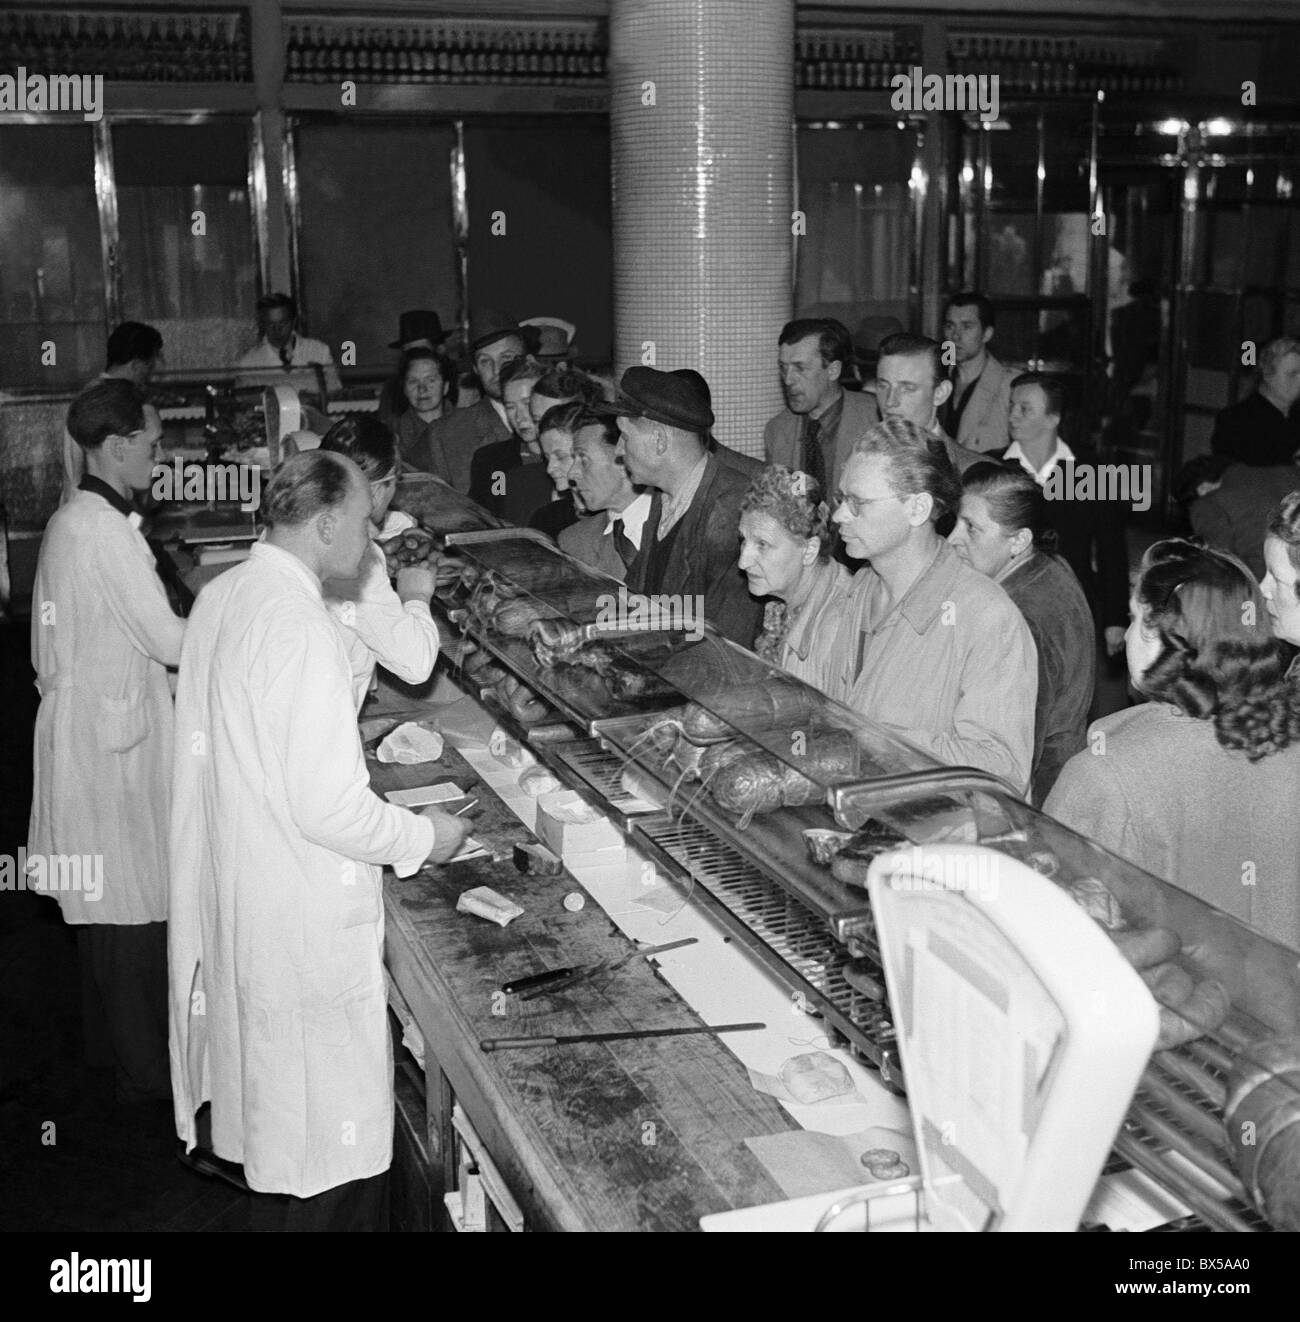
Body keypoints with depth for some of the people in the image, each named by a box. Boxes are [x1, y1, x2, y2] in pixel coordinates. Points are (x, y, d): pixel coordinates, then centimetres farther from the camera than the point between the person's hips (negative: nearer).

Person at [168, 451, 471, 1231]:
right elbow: (328, 808, -26)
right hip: (303, 923, -9)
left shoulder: (223, 596, 4)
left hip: (235, 894, 9)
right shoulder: (301, 628, -24)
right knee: (327, 1140, 6)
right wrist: (424, 836, -10)